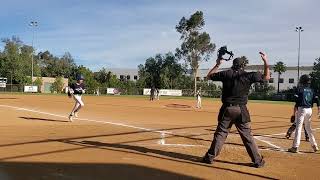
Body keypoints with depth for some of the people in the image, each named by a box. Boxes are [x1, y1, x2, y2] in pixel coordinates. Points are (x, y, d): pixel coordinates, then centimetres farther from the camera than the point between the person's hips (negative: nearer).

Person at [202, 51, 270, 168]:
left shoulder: (226, 74, 2)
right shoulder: (248, 75, -1)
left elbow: (209, 76, 14)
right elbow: (266, 77, 5)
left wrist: (218, 64, 22)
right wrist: (266, 61, 7)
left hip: (227, 109, 1)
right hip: (241, 110, -1)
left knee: (220, 133, 9)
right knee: (247, 136, 6)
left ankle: (210, 157, 12)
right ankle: (258, 161, 11)